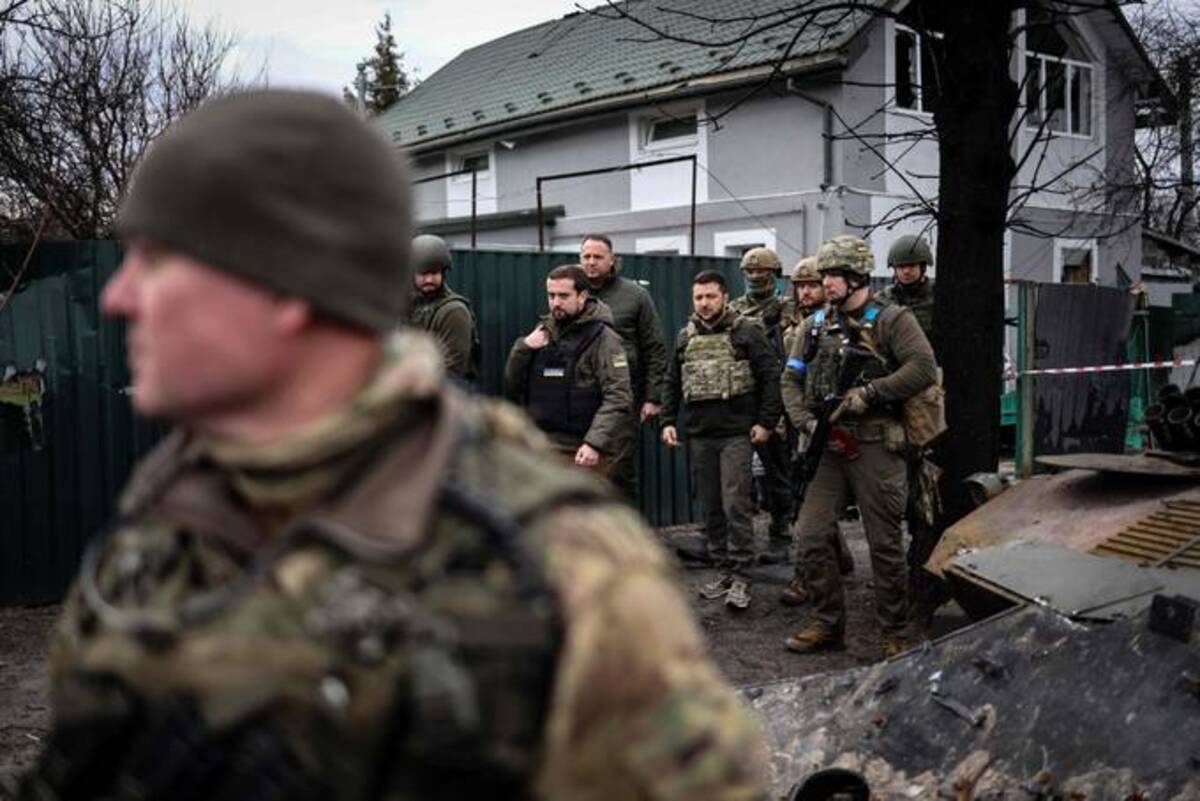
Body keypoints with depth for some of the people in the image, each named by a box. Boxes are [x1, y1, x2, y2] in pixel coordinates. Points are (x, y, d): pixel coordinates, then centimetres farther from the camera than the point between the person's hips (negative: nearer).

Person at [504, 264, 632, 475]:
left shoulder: (602, 337, -7)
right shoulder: (543, 331, 13)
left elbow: (618, 398, -15)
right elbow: (512, 386, 14)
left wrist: (595, 443, -24)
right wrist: (523, 348, -3)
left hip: (581, 452, -6)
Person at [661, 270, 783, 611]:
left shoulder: (745, 332, -2)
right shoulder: (685, 338, 12)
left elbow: (771, 376, -4)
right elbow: (672, 384, 19)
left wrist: (766, 422, -9)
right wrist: (668, 421, 8)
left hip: (736, 433, -5)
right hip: (699, 435, 5)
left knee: (735, 505, -10)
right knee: (710, 508, 9)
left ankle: (740, 577, -4)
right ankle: (722, 570, 20)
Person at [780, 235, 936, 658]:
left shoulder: (891, 320, -2)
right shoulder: (816, 324, 12)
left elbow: (924, 368, -14)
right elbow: (791, 379, 12)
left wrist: (870, 393, -18)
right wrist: (809, 421, -4)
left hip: (875, 445, -5)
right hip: (827, 446, 5)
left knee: (884, 543, 2)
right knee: (811, 536, 1)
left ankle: (894, 633, 15)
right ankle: (828, 623, 16)